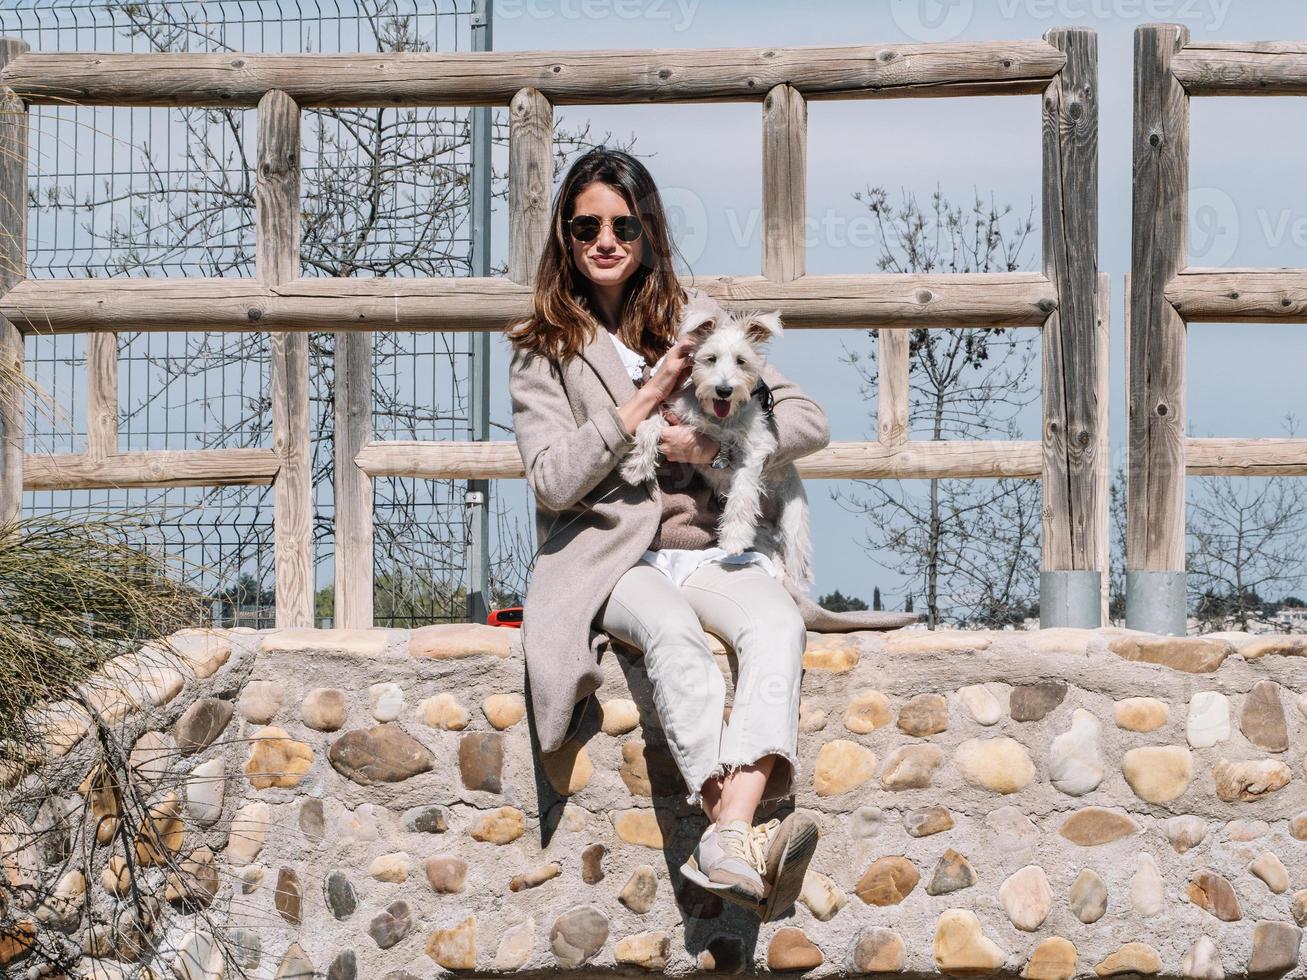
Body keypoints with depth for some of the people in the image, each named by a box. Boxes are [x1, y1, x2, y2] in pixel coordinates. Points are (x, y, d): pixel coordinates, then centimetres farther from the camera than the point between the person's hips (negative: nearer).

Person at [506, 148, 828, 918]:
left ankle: (732, 839, -51)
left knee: (777, 623, -33)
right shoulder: (546, 350, 11)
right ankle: (741, 838, -50)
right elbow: (553, 479, -3)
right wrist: (648, 399, -6)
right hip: (612, 555, -2)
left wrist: (713, 443, -5)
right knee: (672, 630, -37)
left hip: (712, 546, 2)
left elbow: (809, 421, 12)